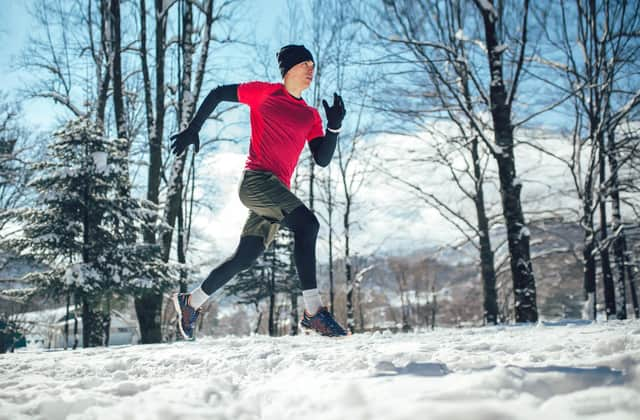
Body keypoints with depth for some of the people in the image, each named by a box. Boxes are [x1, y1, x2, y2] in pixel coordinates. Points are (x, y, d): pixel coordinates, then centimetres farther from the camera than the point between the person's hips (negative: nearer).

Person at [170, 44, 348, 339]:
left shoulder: (311, 116, 18)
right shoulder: (264, 93, 5)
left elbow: (322, 159, 11)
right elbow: (217, 94, 12)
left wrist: (334, 126, -3)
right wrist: (192, 129, 4)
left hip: (278, 191, 7)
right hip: (257, 179, -7)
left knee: (244, 258, 9)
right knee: (306, 223, -26)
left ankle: (190, 302, 27)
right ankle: (313, 313, -29)